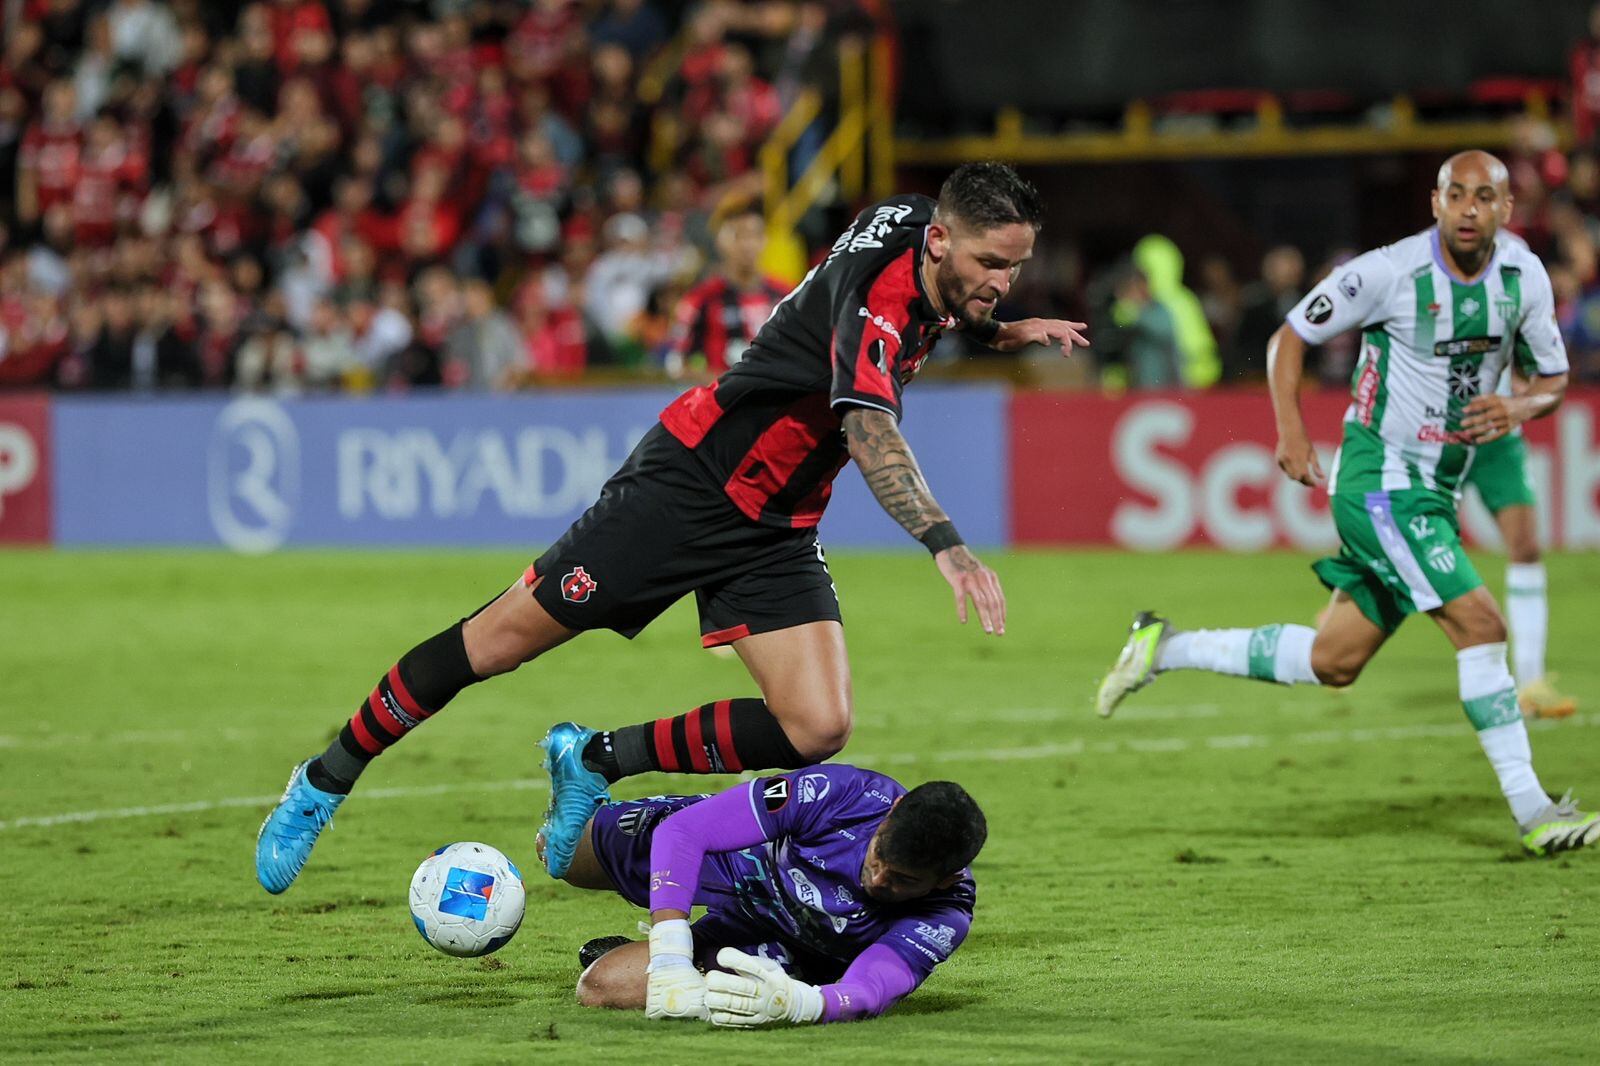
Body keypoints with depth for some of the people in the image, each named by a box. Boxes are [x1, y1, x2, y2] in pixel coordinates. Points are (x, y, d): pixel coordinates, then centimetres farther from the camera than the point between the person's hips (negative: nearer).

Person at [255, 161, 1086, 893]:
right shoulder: (879, 294, -29)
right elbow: (869, 431, -46)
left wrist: (997, 333, 15)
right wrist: (947, 545, -58)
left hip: (776, 531, 8)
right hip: (688, 486, -8)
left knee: (816, 731, -10)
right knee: (501, 639, -2)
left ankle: (595, 762, 8)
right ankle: (325, 783, 18)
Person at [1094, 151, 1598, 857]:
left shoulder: (1524, 275, 0)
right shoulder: (1391, 272, -16)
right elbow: (1291, 336, -4)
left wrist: (1519, 408, -13)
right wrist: (1290, 431, -15)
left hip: (1435, 491, 7)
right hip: (1382, 479, -7)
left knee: (1333, 661, 10)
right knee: (1481, 626, -16)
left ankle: (1165, 649, 23)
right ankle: (1532, 812, -10)